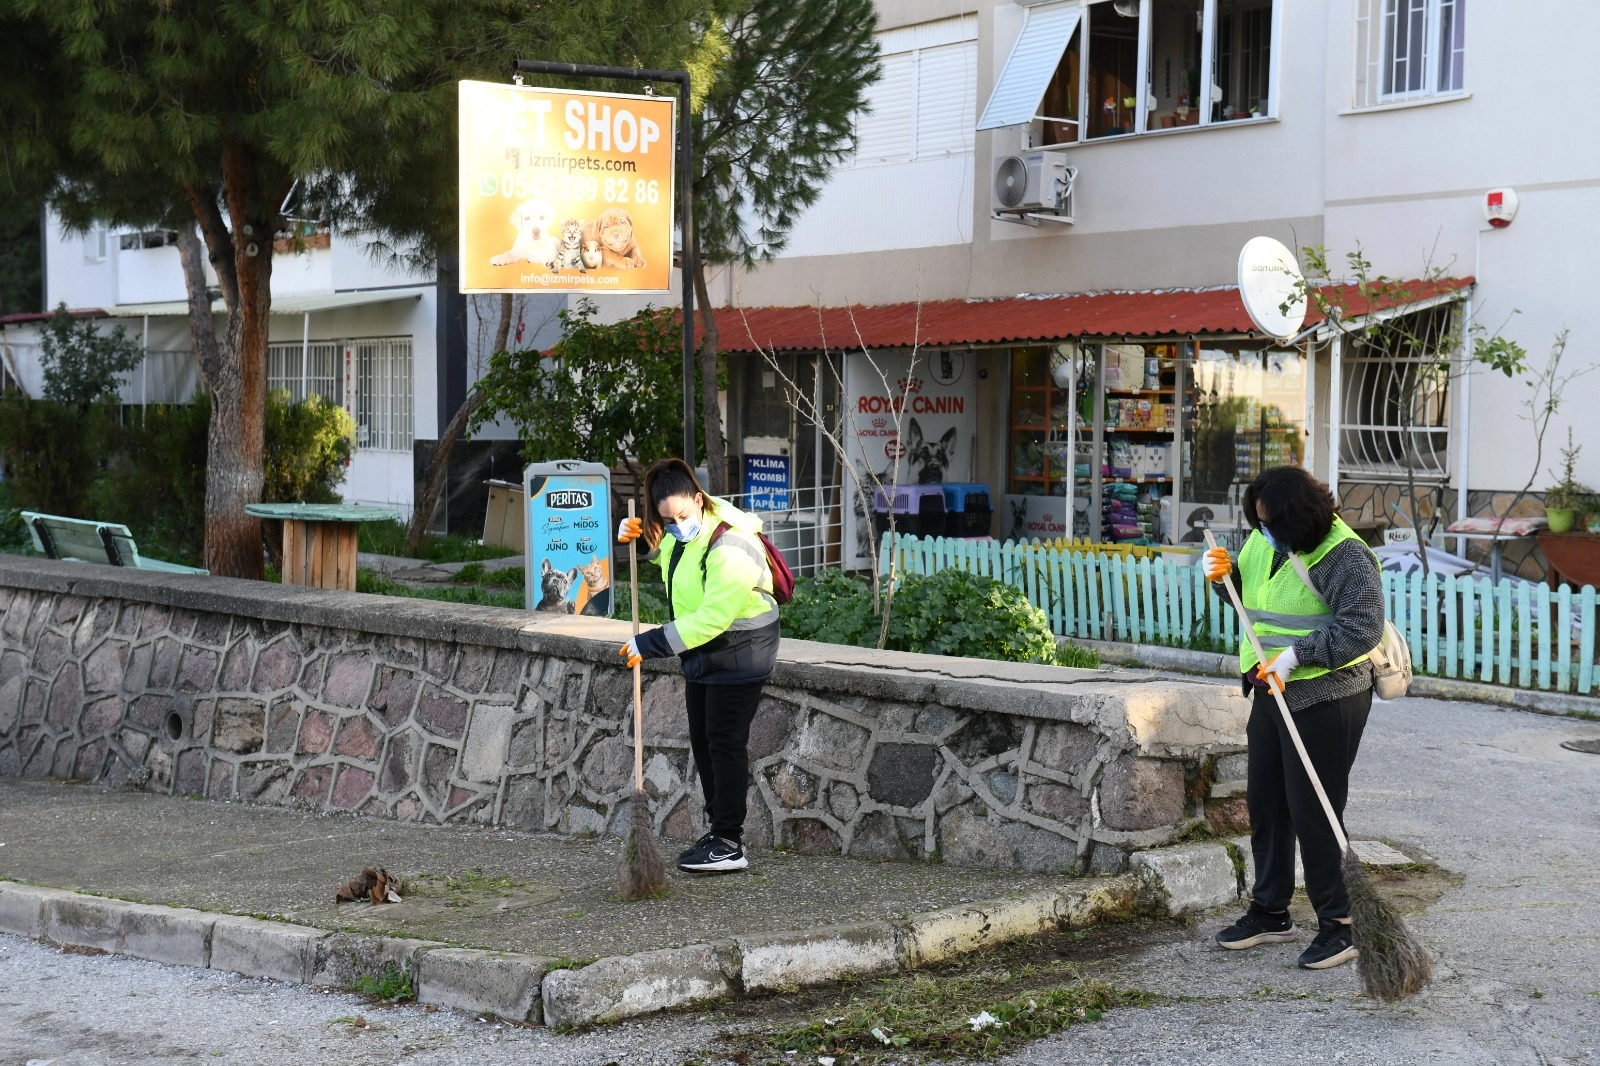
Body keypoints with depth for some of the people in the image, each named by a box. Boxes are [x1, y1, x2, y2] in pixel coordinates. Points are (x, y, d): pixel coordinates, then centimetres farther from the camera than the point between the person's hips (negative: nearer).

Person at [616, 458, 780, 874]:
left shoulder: (730, 549, -29)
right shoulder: (682, 534, 0)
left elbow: (713, 618, -32)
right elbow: (661, 547, 26)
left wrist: (651, 644, -30)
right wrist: (634, 534, 2)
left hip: (738, 655, -10)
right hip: (704, 653, 10)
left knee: (725, 742, -6)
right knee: (703, 742, 13)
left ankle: (730, 845, -1)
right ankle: (719, 830, 23)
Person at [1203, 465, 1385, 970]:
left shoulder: (1344, 555, -18)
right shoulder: (1265, 541, 8)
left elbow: (1362, 628, -23)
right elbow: (1250, 599, 22)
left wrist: (1296, 655, -26)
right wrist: (1225, 575, 1)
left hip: (1325, 698, -9)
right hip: (1271, 692, 9)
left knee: (1313, 812, -6)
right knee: (1265, 803, 14)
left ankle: (1338, 925, 6)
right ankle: (1271, 913, 28)